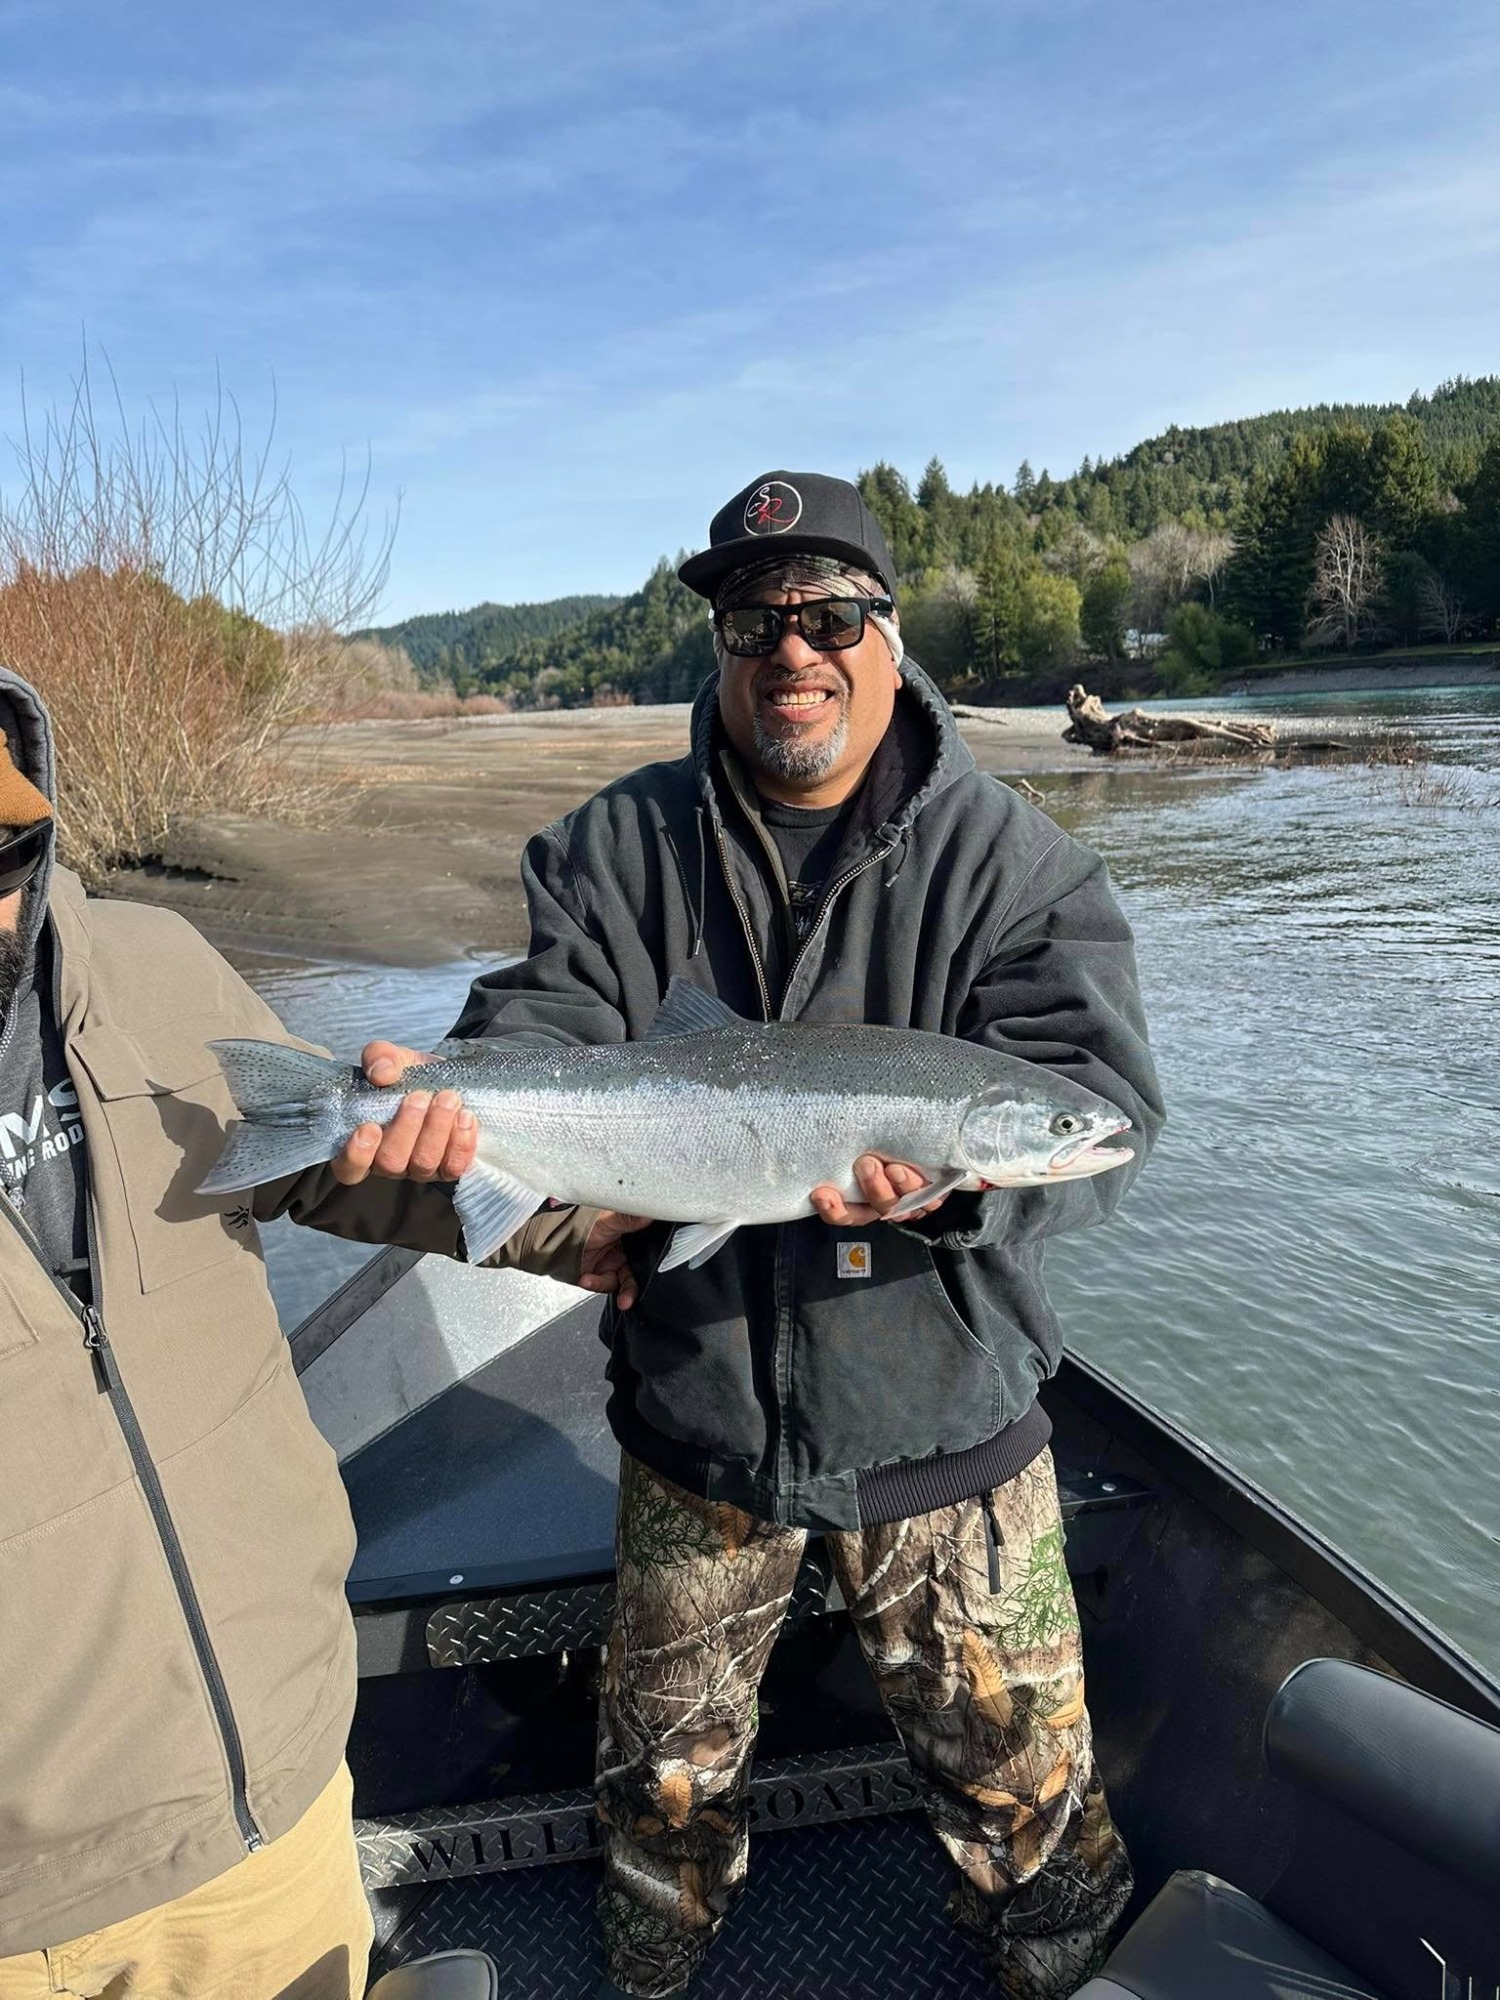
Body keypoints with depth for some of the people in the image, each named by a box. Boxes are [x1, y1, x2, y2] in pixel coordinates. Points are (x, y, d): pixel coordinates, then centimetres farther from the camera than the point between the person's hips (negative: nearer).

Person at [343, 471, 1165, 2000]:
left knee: (1021, 1779, 18)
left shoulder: (1012, 860, -9)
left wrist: (956, 1172, -39)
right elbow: (548, 1025, -12)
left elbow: (1097, 1102, -18)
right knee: (666, 1774, 25)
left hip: (940, 1423, -1)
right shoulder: (617, 849, -2)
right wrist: (459, 1097, -35)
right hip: (693, 1414, 2)